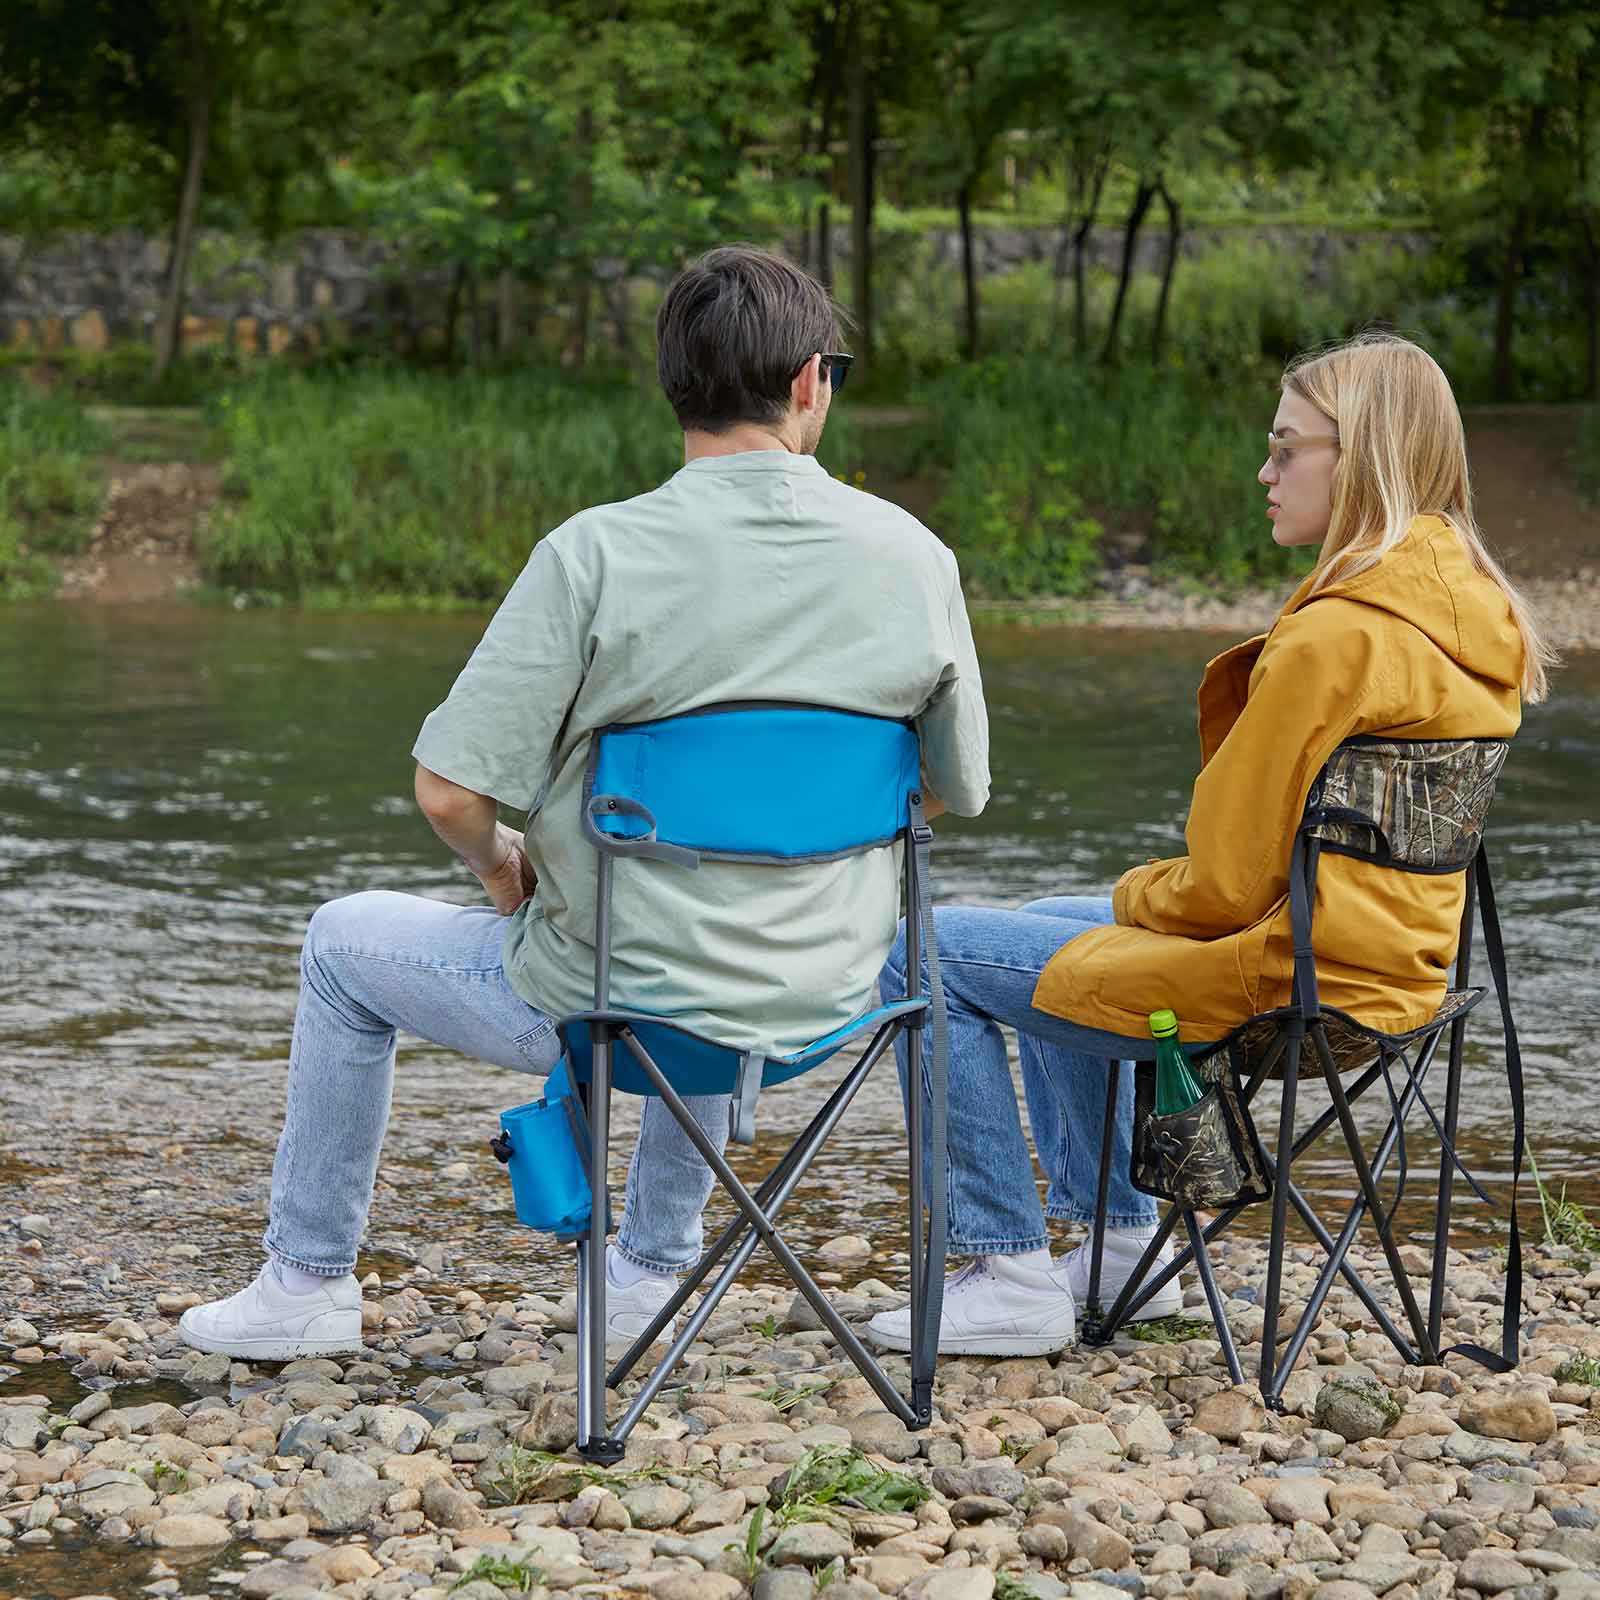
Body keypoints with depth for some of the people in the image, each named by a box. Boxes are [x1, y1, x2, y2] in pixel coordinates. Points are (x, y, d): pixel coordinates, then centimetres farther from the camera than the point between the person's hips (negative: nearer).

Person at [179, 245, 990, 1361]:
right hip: (828, 996, 4)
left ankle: (308, 1286, 32)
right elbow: (960, 789, 4)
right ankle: (652, 1269, 49)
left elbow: (451, 791, -19)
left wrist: (503, 869, 4)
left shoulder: (596, 554, -19)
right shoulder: (912, 556, -8)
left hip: (607, 1001, -4)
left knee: (346, 944, 23)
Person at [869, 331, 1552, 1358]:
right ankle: (1121, 1247, 31)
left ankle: (1014, 1277, 3)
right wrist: (1157, 894, 13)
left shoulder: (1334, 636, -24)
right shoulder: (1473, 611, 5)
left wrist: (1137, 897, 1)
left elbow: (1227, 881, -20)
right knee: (1047, 928, 31)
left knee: (927, 956, -2)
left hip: (1283, 973, -10)